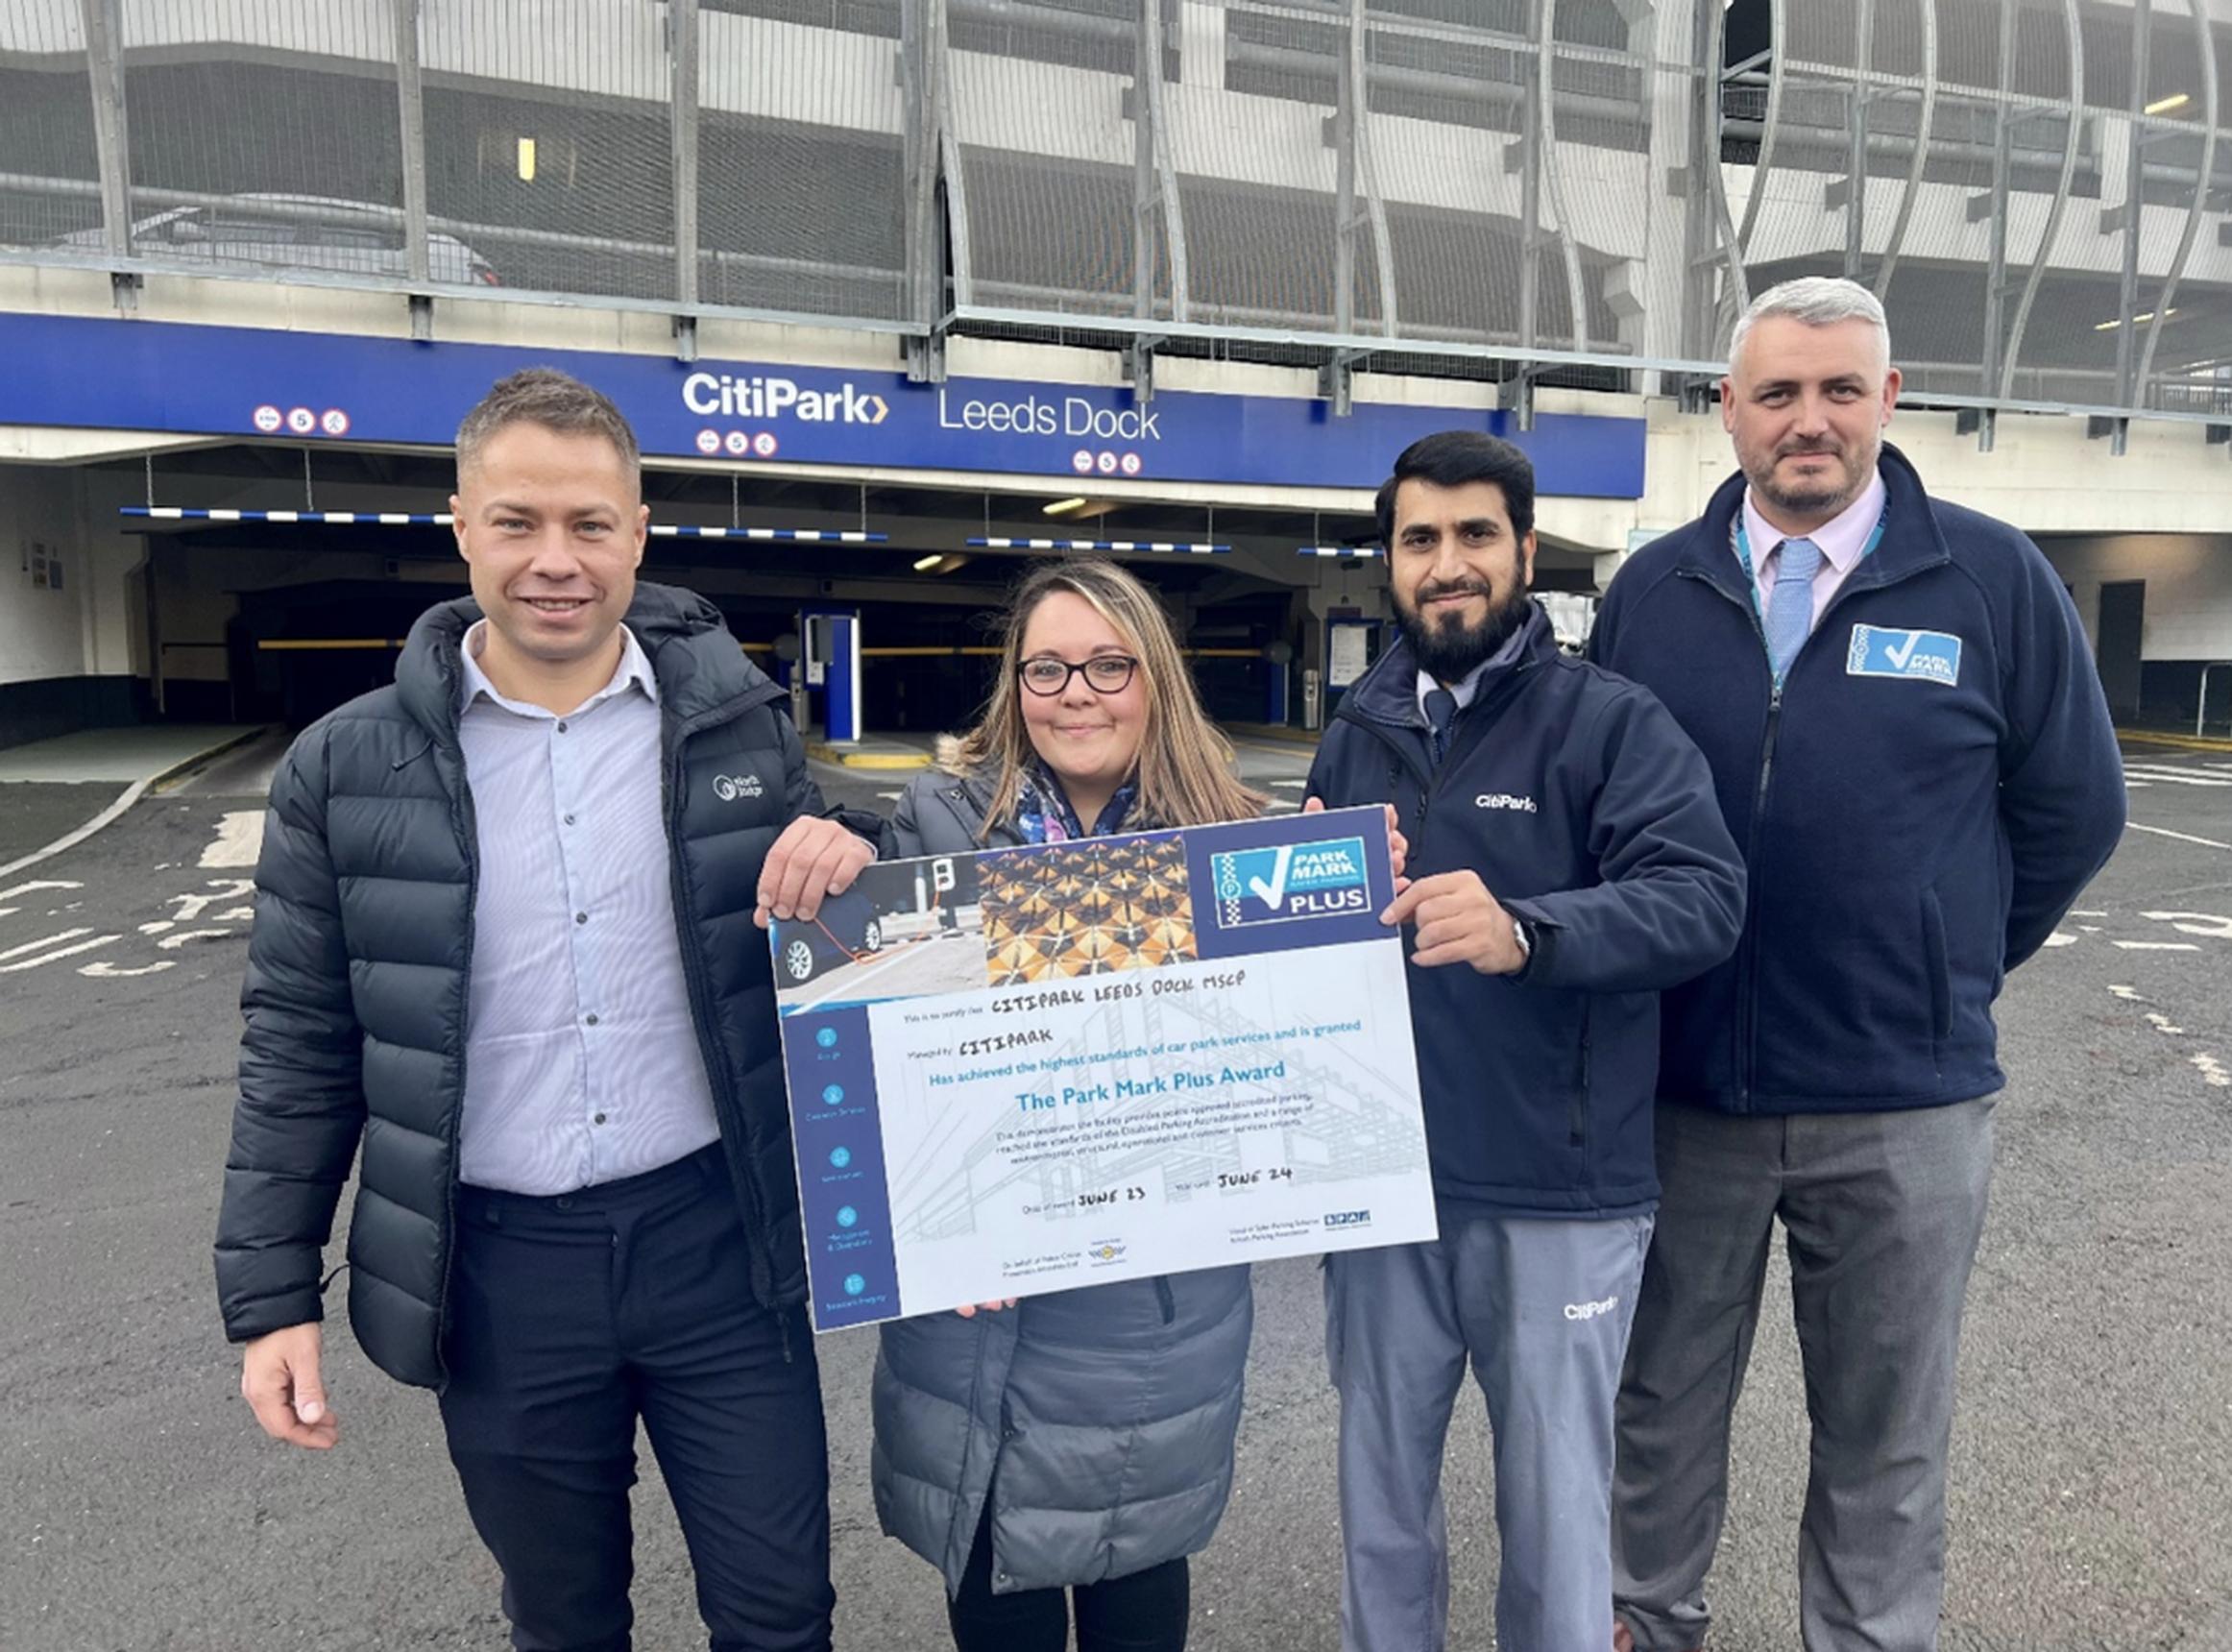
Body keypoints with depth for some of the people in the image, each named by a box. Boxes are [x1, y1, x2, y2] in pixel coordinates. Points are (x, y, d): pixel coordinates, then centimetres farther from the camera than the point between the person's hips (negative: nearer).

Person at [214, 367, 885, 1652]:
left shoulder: (739, 723, -3)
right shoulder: (349, 768, -3)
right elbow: (302, 1046, 3)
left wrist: (853, 867, -16)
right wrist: (272, 1295, 2)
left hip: (714, 1237, 0)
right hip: (499, 1265, 1)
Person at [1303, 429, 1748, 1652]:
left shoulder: (1610, 721, -6)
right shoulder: (1356, 734, 9)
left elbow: (1706, 898, -19)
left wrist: (1526, 933, -36)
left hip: (1559, 1196, -4)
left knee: (1556, 1509, 13)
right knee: (1381, 1495, 19)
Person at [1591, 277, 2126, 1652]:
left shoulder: (1994, 580, -3)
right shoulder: (1652, 591, 2)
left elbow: (2072, 812, 5)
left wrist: (1954, 973, 6)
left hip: (1904, 1106, -1)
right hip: (1683, 1089, 2)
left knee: (1886, 1435, 14)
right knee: (1666, 1401, 18)